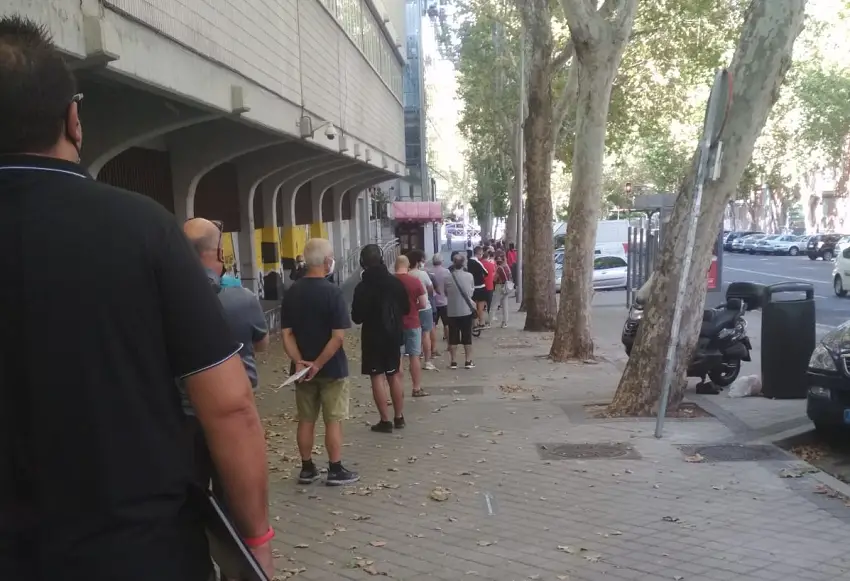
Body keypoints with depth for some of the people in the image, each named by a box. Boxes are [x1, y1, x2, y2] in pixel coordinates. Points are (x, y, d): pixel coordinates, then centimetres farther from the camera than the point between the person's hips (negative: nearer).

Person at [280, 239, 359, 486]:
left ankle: (307, 469, 21)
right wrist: (318, 364, -15)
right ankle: (336, 470, 12)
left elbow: (287, 334, -1)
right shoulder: (332, 291, -15)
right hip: (331, 368, -5)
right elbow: (338, 336, -20)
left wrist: (299, 361, -8)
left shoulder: (292, 292, 2)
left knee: (306, 420, 13)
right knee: (333, 420, 4)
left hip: (302, 367, 5)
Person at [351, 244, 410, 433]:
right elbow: (406, 309, 7)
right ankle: (399, 417, 20)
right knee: (394, 376, 14)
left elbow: (357, 318, -11)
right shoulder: (395, 282, -2)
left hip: (373, 338, -4)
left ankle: (385, 420, 3)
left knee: (377, 378, 2)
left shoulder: (362, 287, -14)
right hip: (393, 335, 4)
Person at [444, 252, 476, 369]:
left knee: (453, 337, 7)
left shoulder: (448, 277, -10)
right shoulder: (469, 276, -7)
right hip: (466, 310, 1)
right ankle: (468, 361, 12)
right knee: (467, 337, 9)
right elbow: (472, 290, 7)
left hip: (452, 311, -1)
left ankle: (453, 362, 10)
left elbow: (446, 293, 1)